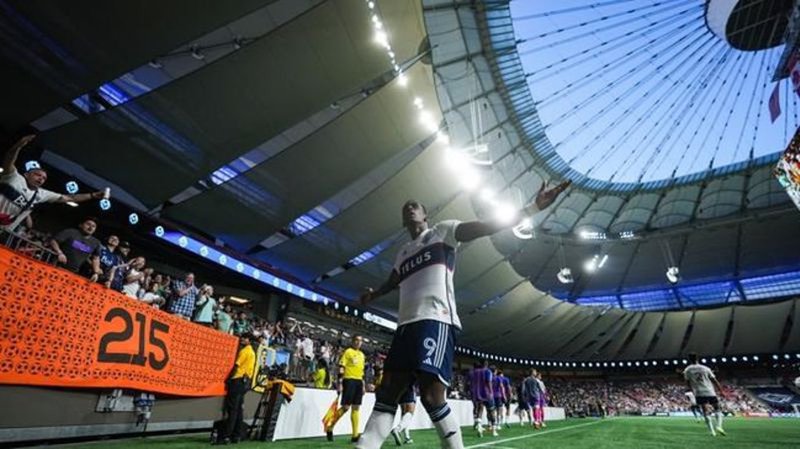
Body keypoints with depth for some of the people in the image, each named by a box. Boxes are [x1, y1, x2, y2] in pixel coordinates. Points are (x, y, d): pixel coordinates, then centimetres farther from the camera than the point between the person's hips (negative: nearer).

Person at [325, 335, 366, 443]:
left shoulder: (362, 355, 17)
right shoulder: (348, 351, -4)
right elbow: (341, 368, -9)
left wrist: (363, 385, 19)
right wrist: (339, 383, -16)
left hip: (359, 382, 7)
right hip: (349, 380, -7)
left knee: (356, 408, 6)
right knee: (346, 407, -7)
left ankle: (355, 435, 9)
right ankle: (330, 428, 11)